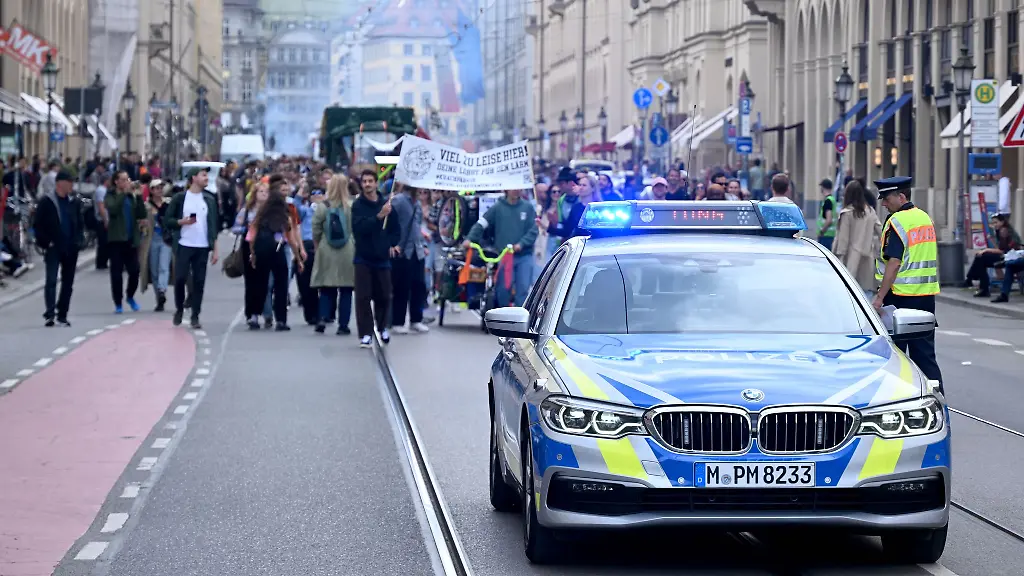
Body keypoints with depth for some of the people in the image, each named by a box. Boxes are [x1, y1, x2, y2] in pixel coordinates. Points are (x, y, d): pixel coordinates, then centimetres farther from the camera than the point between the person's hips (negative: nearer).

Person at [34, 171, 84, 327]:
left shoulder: (74, 202, 9)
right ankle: (50, 314, -19)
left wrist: (79, 240, 3)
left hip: (71, 249, 5)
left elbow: (80, 223, 17)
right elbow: (39, 225, -3)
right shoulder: (46, 202, -4)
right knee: (51, 280, -14)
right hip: (54, 248, -5)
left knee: (68, 282, 8)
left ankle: (62, 315, 17)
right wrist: (45, 242, -11)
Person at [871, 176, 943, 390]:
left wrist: (880, 297, -18)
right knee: (925, 351, 10)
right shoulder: (925, 218, 12)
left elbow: (894, 263, -19)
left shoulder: (896, 222, -13)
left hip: (901, 294, -8)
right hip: (927, 293, 8)